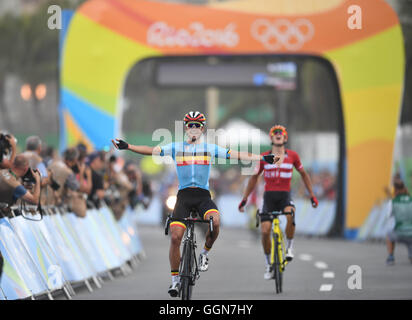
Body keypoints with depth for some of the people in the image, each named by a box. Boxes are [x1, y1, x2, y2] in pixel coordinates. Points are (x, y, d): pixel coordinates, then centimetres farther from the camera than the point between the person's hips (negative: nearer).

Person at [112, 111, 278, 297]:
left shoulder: (210, 149, 7)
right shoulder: (176, 148, 6)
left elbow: (237, 155, 3)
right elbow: (151, 151, 0)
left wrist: (262, 158, -4)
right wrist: (127, 147, -13)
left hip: (203, 196, 0)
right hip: (183, 195, 0)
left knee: (215, 221, -32)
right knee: (175, 237, -13)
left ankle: (205, 254, -4)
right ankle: (175, 279, 2)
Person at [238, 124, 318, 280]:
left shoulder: (292, 156, 2)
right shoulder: (264, 157, 3)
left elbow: (303, 174, 16)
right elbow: (254, 178, 15)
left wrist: (312, 195, 15)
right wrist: (244, 199, 14)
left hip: (285, 196, -1)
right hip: (269, 197, 1)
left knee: (290, 215, -34)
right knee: (265, 231, -10)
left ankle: (289, 247, -13)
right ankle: (268, 264, 9)